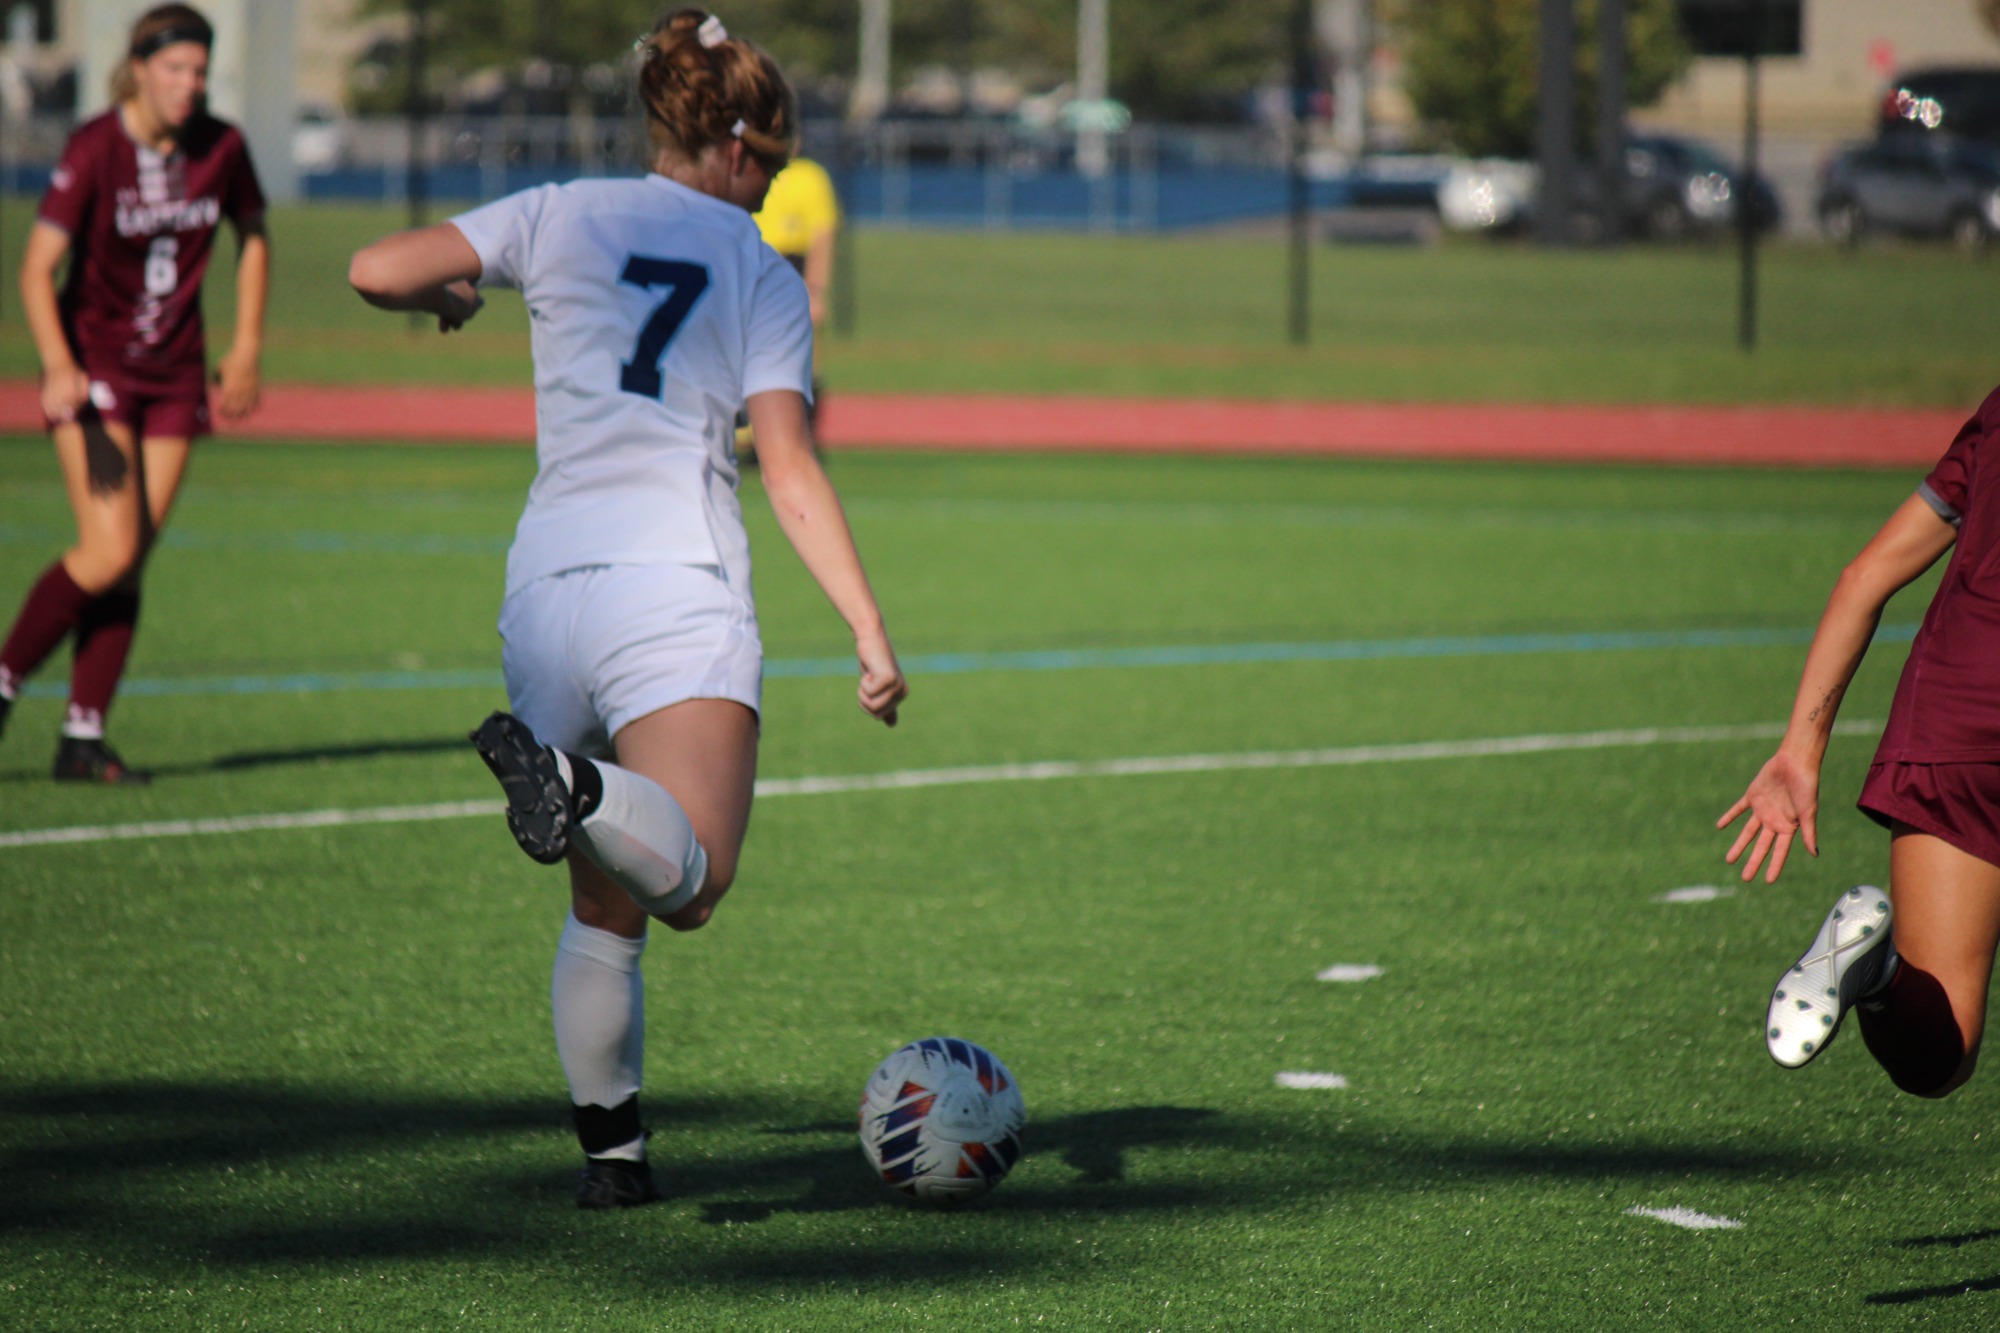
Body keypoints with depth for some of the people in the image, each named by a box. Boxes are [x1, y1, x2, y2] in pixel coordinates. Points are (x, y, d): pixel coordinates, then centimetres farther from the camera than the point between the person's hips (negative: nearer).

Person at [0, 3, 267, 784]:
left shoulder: (221, 148, -2)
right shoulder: (93, 150, -16)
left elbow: (252, 237, 17)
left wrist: (247, 347, 14)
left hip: (175, 373, 5)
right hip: (95, 366, -5)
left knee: (132, 565, 1)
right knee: (108, 553, -16)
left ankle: (83, 740, 7)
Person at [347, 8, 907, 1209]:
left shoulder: (562, 217, 12)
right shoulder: (765, 275, 9)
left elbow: (379, 273, 3)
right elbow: (791, 471, -1)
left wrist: (448, 299, 25)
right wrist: (872, 631, -3)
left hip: (546, 589, 4)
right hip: (677, 591, -4)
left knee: (606, 908, 17)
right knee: (687, 883, -20)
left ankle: (611, 1150, 15)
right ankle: (577, 788, -47)